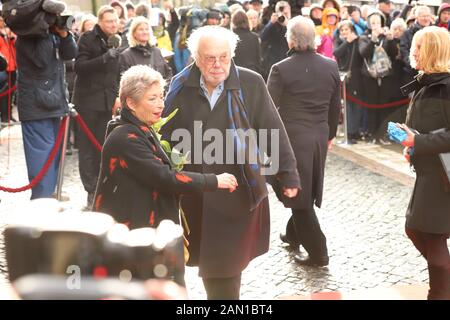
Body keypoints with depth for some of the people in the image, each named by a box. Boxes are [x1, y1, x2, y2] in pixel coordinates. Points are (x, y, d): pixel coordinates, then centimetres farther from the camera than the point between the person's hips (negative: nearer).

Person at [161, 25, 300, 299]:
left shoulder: (251, 84, -9)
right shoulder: (181, 87, -4)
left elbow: (274, 132, -4)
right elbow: (166, 135, 2)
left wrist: (288, 174, -4)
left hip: (239, 191, -2)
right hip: (196, 193, 2)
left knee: (228, 265, 8)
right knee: (209, 263, 12)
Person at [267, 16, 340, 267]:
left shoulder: (281, 70, -15)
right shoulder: (331, 66, 0)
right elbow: (336, 106, 9)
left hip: (291, 138, -5)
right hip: (319, 138, 6)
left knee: (299, 193, 2)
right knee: (308, 190, 21)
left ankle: (317, 252, 2)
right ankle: (294, 234, 39)